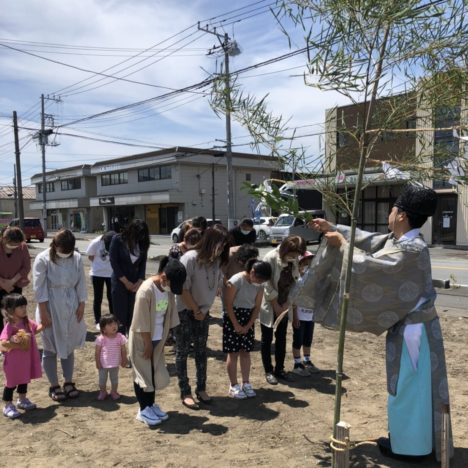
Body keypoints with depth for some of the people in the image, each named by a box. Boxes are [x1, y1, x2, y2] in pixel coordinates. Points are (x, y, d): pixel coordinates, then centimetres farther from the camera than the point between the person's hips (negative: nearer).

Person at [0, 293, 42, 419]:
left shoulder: (27, 321, -1)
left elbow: (36, 329, 17)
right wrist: (17, 346, -36)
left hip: (27, 359, 8)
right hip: (14, 361, -8)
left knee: (24, 380, 23)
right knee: (11, 383, 8)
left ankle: (22, 400, 42)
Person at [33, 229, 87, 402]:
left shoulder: (77, 258, -4)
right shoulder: (43, 259, -14)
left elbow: (81, 283, 3)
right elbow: (39, 288, -13)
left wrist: (81, 305, 1)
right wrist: (44, 313, -13)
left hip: (71, 307, 3)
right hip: (50, 308, -3)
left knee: (69, 347, 12)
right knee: (51, 349, 6)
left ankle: (69, 383, 26)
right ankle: (54, 386, 20)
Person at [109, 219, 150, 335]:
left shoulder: (142, 243, 2)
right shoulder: (117, 240, -8)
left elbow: (143, 263, 5)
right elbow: (114, 262, -9)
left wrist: (140, 282, -7)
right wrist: (126, 282, -10)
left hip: (136, 283, 3)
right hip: (120, 282, -3)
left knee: (134, 316, 4)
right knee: (120, 316, 0)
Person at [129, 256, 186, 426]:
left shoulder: (168, 289, -4)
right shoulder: (146, 291, -26)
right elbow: (142, 323, -22)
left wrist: (161, 340, 9)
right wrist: (148, 344, -15)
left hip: (157, 339, 7)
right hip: (141, 340, -7)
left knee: (156, 373, 15)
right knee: (143, 374, 6)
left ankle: (151, 404, 29)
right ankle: (144, 410, 18)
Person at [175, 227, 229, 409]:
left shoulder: (217, 261, -6)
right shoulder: (190, 258, -23)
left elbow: (217, 286, 2)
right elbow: (183, 289, -21)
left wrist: (203, 310, 0)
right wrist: (195, 310, -12)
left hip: (203, 311, 6)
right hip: (184, 311, -5)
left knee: (201, 351, 13)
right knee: (182, 351, 4)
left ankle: (201, 389, 26)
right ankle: (185, 393, 15)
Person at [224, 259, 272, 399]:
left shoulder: (259, 286, -2)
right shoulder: (236, 281, -20)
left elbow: (257, 307, 2)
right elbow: (228, 304, -17)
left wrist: (248, 326, -6)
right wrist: (236, 325, -15)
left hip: (248, 320, 5)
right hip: (232, 318, -5)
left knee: (245, 352, 9)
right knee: (233, 353, 0)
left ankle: (246, 383, 19)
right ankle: (233, 386, 8)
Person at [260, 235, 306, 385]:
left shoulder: (294, 260, -6)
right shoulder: (271, 258, -23)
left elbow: (294, 281, 0)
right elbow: (268, 286, -19)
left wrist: (287, 303, -8)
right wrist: (276, 306, -14)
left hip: (284, 306, 5)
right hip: (269, 305, -5)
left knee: (281, 338, 13)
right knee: (267, 339, 6)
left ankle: (279, 369, 26)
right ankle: (268, 371, 18)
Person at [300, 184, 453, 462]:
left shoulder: (412, 250, -26)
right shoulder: (399, 240, 3)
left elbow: (369, 264, -25)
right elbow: (368, 240, 14)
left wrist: (342, 244, -11)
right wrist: (334, 228, 13)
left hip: (413, 329, -10)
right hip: (409, 324, 10)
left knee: (408, 387, 5)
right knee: (412, 385, 21)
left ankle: (409, 447, 21)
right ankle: (413, 439, 37)